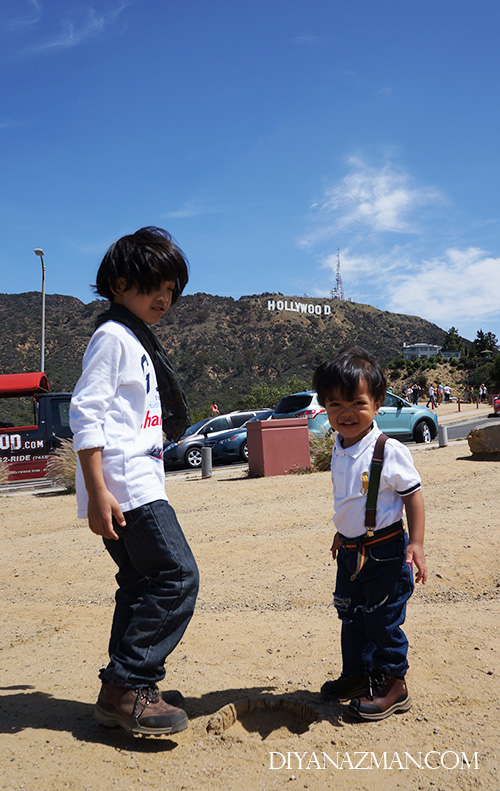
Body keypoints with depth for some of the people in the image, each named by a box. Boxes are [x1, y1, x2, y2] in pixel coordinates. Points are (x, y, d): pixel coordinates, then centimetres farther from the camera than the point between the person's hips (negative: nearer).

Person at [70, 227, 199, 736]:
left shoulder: (138, 341, 22)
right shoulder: (112, 336, -8)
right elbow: (86, 413, -16)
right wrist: (97, 491, -22)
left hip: (139, 483, 10)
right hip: (123, 485, -10)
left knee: (141, 582, 12)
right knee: (176, 576, -11)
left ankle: (125, 692, 22)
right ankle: (126, 686, -2)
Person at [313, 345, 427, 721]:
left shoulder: (389, 451, -20)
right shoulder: (339, 451, 2)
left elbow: (413, 494, -14)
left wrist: (416, 544, -18)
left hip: (385, 552, -7)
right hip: (350, 552, 7)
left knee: (383, 620, 4)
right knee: (351, 617, 19)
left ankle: (392, 683, 24)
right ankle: (357, 675, 37)